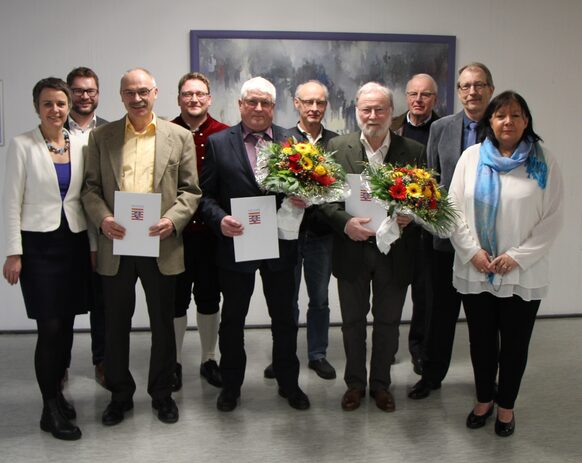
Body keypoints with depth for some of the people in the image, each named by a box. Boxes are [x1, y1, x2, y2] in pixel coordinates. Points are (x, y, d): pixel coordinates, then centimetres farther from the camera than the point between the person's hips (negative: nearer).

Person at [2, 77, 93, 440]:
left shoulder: (80, 146, 6)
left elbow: (86, 197, 8)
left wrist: (94, 244, 5)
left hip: (75, 242, 4)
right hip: (38, 244, -4)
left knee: (67, 325, 9)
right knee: (50, 328, -3)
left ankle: (56, 391, 28)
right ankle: (51, 409, 12)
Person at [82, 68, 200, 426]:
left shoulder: (180, 137, 4)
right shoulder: (102, 136, 7)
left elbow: (190, 190, 1)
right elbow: (91, 187, 6)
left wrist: (173, 220, -15)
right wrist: (102, 218, -13)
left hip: (161, 245, -1)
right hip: (115, 243, 1)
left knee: (163, 323, 10)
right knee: (116, 324, 11)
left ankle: (162, 393, 29)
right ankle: (120, 394, 30)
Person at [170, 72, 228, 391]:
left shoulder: (225, 135, 0)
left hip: (211, 231, 1)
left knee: (209, 298, 13)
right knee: (176, 298, 10)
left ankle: (208, 360, 29)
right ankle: (174, 362, 26)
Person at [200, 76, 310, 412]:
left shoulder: (292, 141, 2)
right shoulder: (218, 143, -1)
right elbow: (206, 195, -1)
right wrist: (220, 219, -19)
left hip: (281, 245, 1)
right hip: (235, 244, -1)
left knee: (285, 317, 14)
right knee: (232, 318, 14)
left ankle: (289, 382, 34)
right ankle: (231, 384, 33)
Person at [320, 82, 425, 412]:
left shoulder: (414, 152, -2)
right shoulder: (337, 147, -2)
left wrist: (411, 217, -20)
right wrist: (345, 223, -22)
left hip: (395, 251, 0)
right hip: (352, 249, 0)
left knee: (388, 321, 14)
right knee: (353, 320, 14)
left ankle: (381, 383, 34)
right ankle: (355, 382, 34)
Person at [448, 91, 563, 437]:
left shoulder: (544, 162, -2)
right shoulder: (472, 156, 0)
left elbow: (553, 218, -4)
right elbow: (455, 209, 0)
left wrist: (517, 257, -11)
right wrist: (472, 251, -10)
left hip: (523, 275, -1)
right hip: (475, 271, 1)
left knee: (514, 343, 12)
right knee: (481, 340, 15)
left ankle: (506, 405, 33)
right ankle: (484, 399, 36)